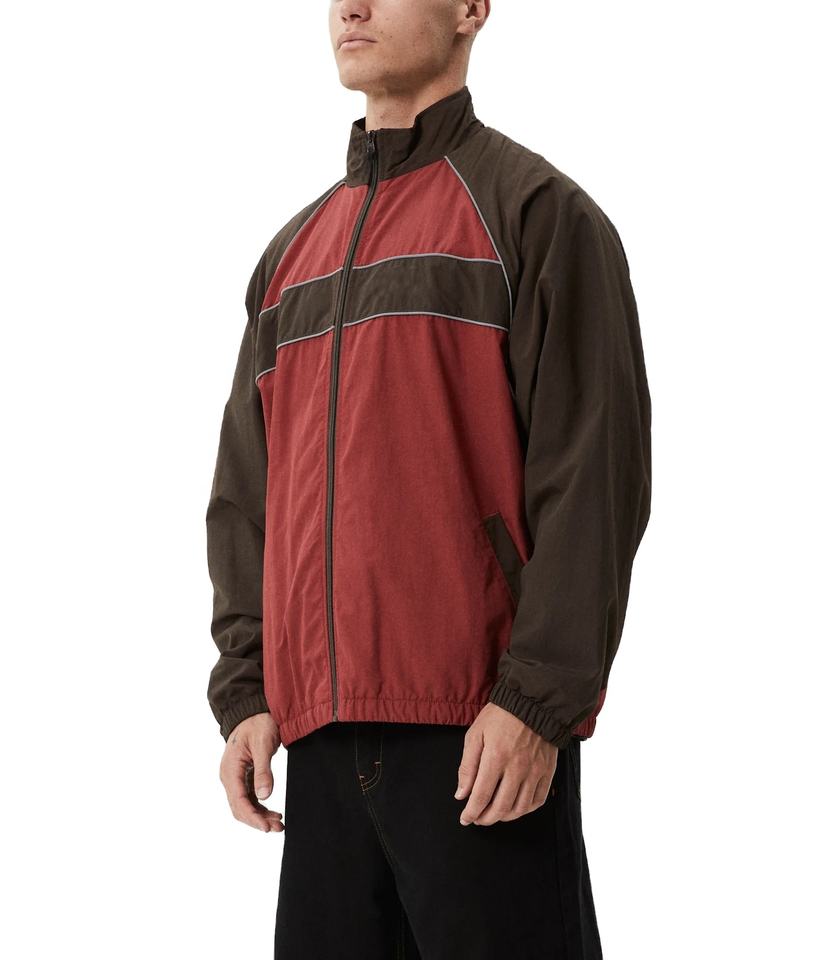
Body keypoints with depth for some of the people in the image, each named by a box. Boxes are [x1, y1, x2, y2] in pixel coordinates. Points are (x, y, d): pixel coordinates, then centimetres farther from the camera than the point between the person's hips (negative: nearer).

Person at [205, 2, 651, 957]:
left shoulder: (535, 211, 0)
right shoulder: (290, 253, 19)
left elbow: (594, 469, -8)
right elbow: (245, 491, 18)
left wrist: (537, 699, -15)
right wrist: (245, 690, 7)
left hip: (485, 734, -6)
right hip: (320, 734, 6)